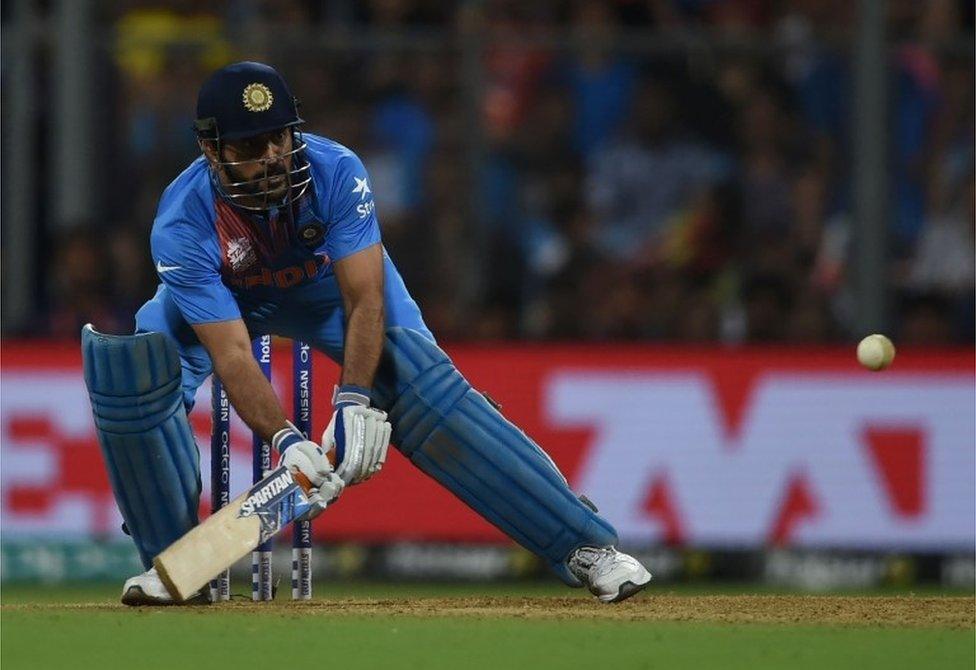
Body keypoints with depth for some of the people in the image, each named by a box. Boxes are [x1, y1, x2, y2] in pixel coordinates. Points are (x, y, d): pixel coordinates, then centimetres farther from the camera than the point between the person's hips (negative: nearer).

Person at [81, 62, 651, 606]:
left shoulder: (334, 172, -35)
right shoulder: (182, 224, -36)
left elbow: (363, 301, -35)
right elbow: (231, 353, -39)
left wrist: (356, 401, -50)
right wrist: (285, 439, -53)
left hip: (330, 288, 0)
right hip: (222, 300, 0)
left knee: (429, 390, -19)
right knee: (134, 373, -26)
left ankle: (583, 546, -18)